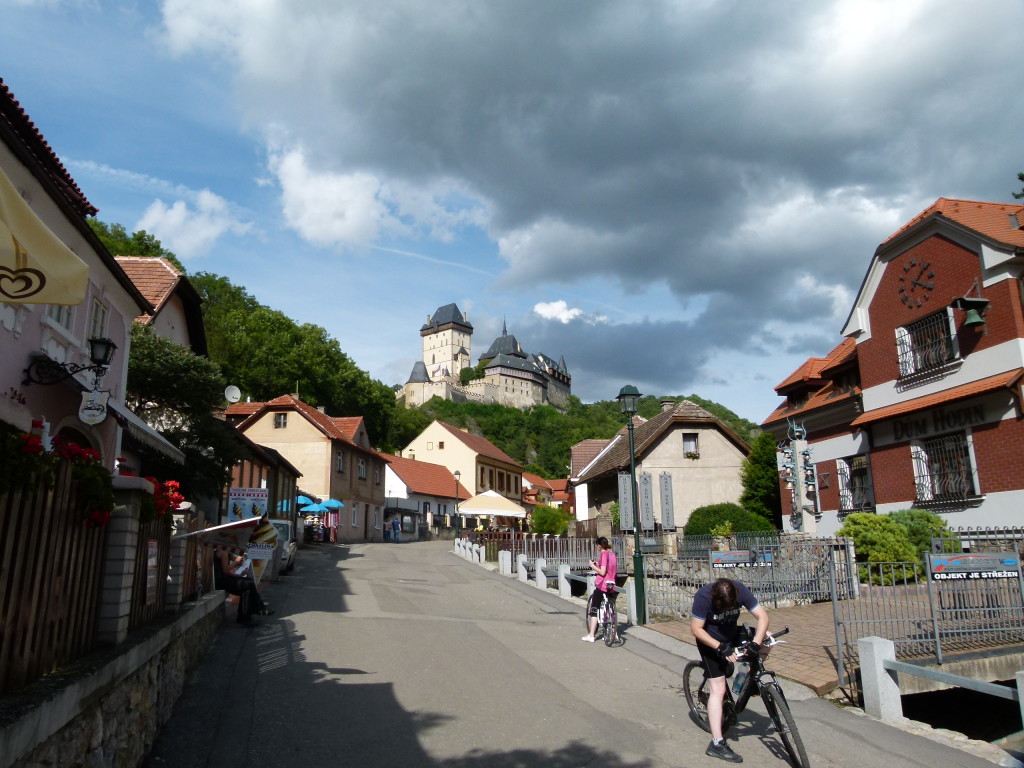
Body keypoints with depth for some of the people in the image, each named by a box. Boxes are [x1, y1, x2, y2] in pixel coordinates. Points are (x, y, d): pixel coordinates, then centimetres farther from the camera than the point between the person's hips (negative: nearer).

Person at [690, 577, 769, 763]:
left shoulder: (740, 590, -24)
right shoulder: (703, 597, -33)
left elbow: (763, 616, -22)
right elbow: (696, 629, -26)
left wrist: (756, 643, -34)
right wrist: (721, 648, -34)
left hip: (732, 634, 5)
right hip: (710, 641, -5)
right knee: (718, 689, -10)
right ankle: (717, 743, -4)